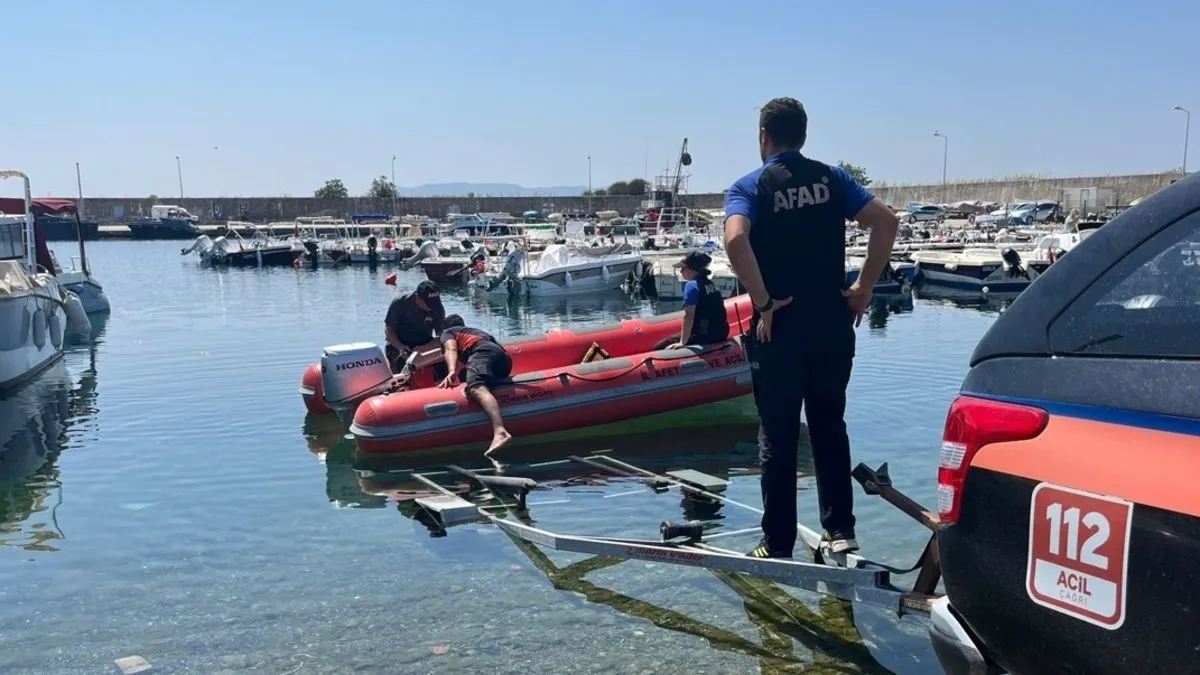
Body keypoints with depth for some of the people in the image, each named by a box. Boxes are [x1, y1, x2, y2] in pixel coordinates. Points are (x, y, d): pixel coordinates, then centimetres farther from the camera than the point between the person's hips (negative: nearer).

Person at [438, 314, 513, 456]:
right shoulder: (477, 331, 46)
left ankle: (500, 431, -62)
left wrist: (452, 372, -14)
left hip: (483, 352, -8)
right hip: (504, 358, 8)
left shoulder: (447, 333, 26)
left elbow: (451, 349, 4)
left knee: (476, 388, -33)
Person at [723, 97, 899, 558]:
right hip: (833, 326, 3)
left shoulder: (749, 187, -5)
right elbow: (886, 221, -3)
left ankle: (778, 545, 13)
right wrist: (865, 287, 2)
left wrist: (763, 302, -15)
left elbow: (735, 240, -24)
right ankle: (841, 530, 18)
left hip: (779, 330, -3)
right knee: (830, 427, 16)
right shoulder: (832, 179, 6)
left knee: (777, 437, 6)